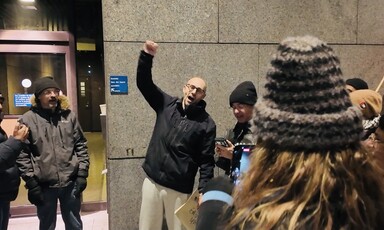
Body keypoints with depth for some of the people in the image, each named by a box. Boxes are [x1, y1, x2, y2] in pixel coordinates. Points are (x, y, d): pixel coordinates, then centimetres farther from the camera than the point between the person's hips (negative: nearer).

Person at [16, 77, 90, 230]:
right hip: (44, 185, -2)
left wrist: (82, 174, -1)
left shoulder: (69, 115, 3)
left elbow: (81, 145, 5)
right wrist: (31, 183, -8)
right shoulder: (28, 119, -5)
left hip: (71, 183, 2)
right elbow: (22, 154, -6)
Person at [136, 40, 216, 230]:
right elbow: (144, 82, 2)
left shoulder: (207, 124, -5)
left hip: (179, 189, -3)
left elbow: (206, 161, -5)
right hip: (152, 181, 3)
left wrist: (203, 191, -12)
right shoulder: (167, 105, 3)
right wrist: (147, 56, -12)